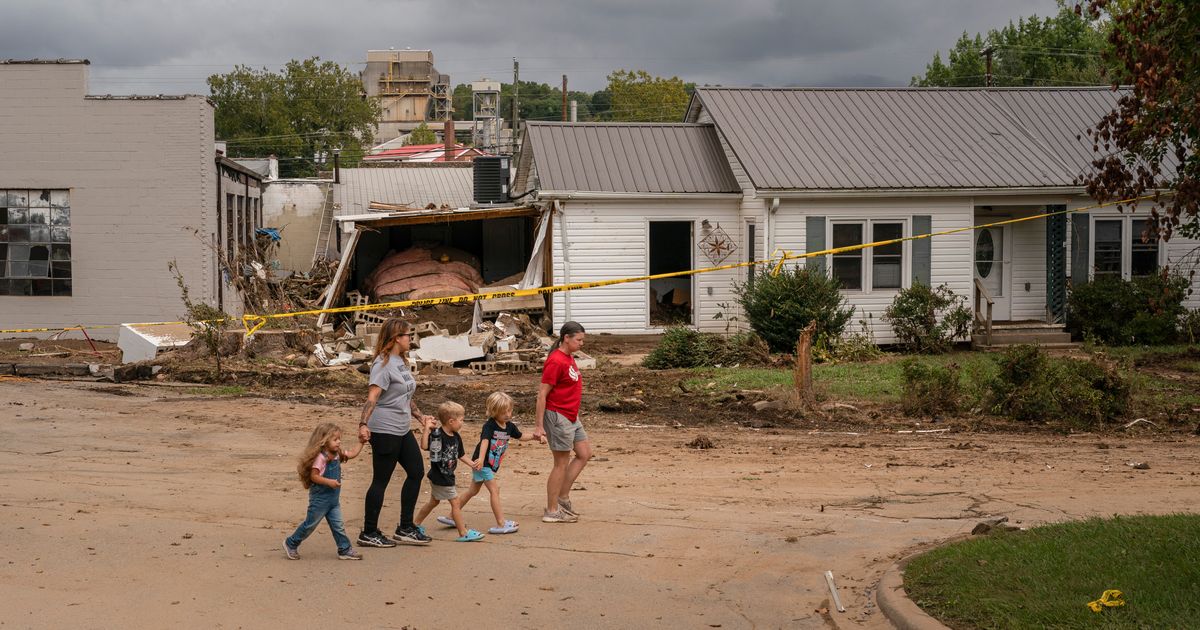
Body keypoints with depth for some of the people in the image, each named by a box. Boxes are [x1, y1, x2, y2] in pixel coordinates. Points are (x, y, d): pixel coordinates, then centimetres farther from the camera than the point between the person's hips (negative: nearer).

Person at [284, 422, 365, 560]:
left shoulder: (337, 455, 6)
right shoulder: (320, 457, -20)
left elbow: (352, 453, 18)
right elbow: (314, 476, -22)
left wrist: (361, 442, 11)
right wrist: (329, 482, -31)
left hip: (333, 499, 8)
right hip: (320, 498, -8)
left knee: (338, 525, 7)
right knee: (310, 524, 5)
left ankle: (345, 550, 11)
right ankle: (291, 544, 21)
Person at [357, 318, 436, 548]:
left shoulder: (401, 361, 13)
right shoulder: (383, 364, -16)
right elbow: (372, 397, -25)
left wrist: (420, 416, 25)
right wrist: (363, 424, -35)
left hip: (403, 430, 10)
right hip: (384, 431, -10)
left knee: (416, 472, 11)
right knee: (381, 481, -2)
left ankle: (405, 528, 20)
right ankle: (369, 533, 9)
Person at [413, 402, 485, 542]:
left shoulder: (456, 437, 3)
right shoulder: (437, 434, -23)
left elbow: (461, 455, 14)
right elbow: (424, 446, -37)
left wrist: (472, 464, 2)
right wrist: (427, 428, -40)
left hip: (447, 476, 9)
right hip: (439, 477, -9)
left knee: (434, 502, 22)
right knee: (455, 503, -3)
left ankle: (416, 525, 36)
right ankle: (463, 533, 5)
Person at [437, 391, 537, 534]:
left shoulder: (510, 426, 3)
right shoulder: (489, 426, -20)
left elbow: (520, 436, 20)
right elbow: (485, 442, -34)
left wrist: (533, 436, 5)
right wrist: (481, 459, -46)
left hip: (491, 464, 9)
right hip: (481, 463, -9)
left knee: (473, 491, 16)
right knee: (494, 490, -12)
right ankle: (501, 524, -12)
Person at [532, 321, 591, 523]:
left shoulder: (569, 358, 9)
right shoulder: (556, 361, -19)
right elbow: (542, 394, -19)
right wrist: (539, 426, -20)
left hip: (571, 417, 10)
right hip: (557, 416, -10)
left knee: (584, 454, 13)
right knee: (561, 464, -1)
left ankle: (563, 497, 21)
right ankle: (552, 511, 9)